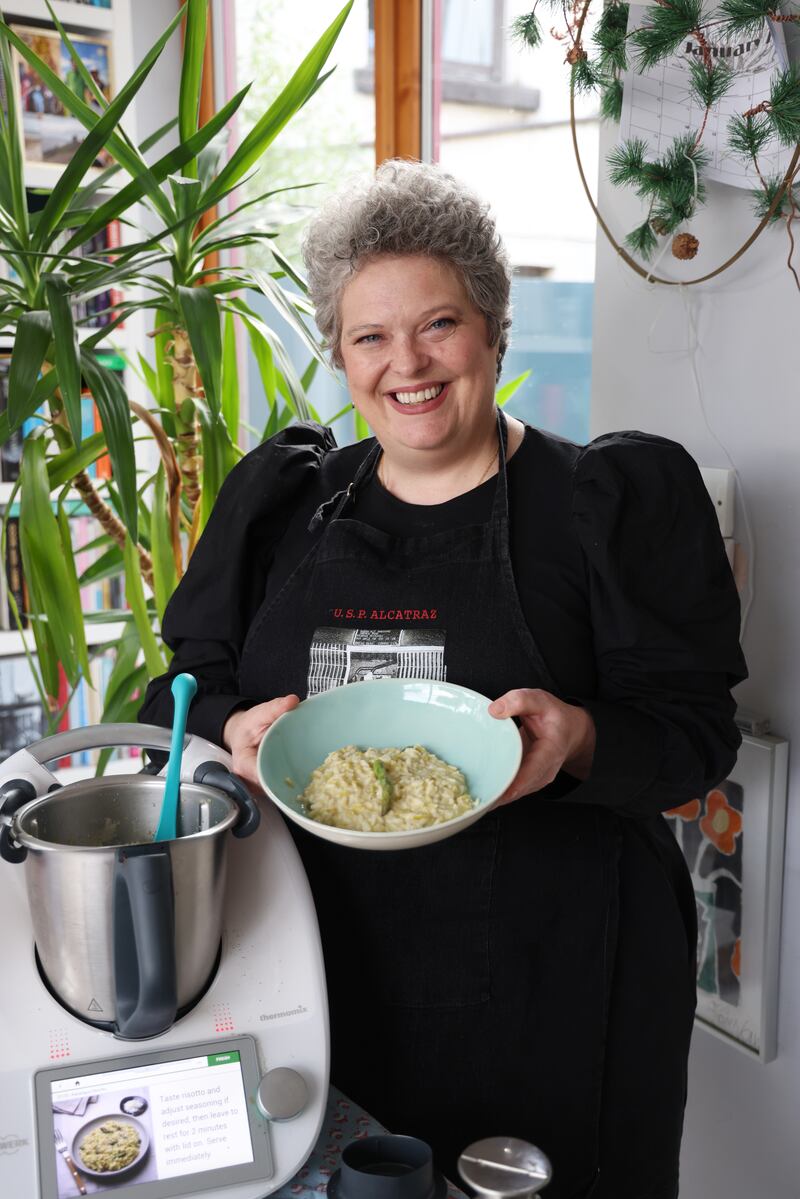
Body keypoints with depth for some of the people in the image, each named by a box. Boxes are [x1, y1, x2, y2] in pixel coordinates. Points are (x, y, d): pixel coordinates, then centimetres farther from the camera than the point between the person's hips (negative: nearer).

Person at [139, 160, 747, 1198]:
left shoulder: (615, 498, -3)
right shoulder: (281, 499, 8)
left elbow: (697, 731, -5)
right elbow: (183, 690, 9)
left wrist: (580, 740, -25)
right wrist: (236, 730, -12)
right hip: (331, 971, 3)